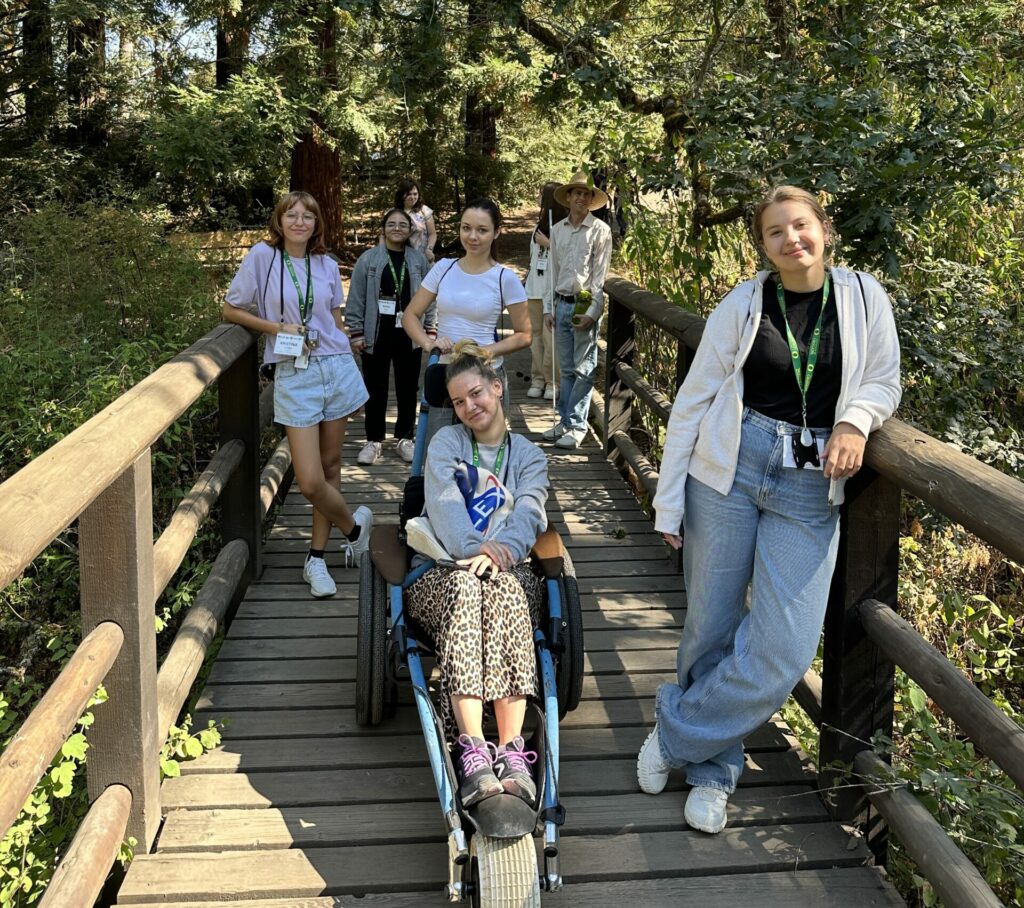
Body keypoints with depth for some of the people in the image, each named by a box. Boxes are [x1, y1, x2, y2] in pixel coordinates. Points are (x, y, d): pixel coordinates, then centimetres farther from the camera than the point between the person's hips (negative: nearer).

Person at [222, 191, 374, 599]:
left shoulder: (327, 265, 8)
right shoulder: (262, 256, -2)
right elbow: (230, 309, 1)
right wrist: (277, 327, -11)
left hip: (336, 367, 3)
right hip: (293, 375, -3)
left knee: (330, 466, 7)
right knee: (310, 481, -8)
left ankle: (316, 559, 21)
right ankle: (354, 525, 23)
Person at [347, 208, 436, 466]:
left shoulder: (419, 260, 3)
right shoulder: (368, 259, -3)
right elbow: (356, 299, -2)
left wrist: (429, 331, 3)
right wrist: (356, 334, -5)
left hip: (409, 336, 2)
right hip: (376, 336, -1)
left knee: (407, 389, 10)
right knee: (375, 389, 7)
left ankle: (405, 439, 24)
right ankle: (374, 441, 19)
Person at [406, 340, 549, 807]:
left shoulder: (529, 455, 21)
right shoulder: (446, 442, 17)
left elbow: (529, 511, 0)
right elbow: (443, 505, -3)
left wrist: (500, 550, -23)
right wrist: (476, 546, -23)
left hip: (510, 571, 1)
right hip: (445, 571, 0)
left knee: (502, 589, -38)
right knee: (463, 588, -39)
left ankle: (511, 750, -49)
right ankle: (473, 751, -49)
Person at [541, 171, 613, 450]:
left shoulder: (600, 230, -2)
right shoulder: (557, 230, 12)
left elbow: (600, 274, -6)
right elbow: (552, 270, 15)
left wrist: (592, 311, -12)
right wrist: (548, 308, 9)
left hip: (585, 305, -5)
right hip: (561, 304, 5)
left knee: (583, 369, -1)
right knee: (566, 368, 10)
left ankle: (576, 425, 3)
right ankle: (565, 420, 18)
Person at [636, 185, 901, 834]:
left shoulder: (863, 297, 2)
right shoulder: (743, 306, -1)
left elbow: (883, 382, 12)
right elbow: (693, 401, 1)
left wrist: (855, 420, -12)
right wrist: (669, 503, -1)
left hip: (810, 490, 1)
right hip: (728, 470, -1)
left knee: (785, 651, -7)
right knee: (712, 629, 6)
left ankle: (676, 734, 15)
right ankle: (714, 769, 29)